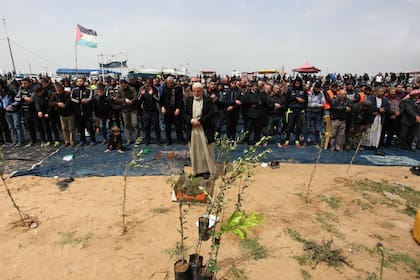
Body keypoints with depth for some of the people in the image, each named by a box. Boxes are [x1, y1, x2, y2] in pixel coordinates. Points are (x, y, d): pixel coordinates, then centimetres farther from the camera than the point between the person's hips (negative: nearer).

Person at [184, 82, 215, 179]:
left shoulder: (208, 100, -3)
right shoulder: (189, 100, 9)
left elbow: (211, 114, -10)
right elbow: (185, 114, 7)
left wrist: (200, 120, -16)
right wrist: (191, 120, -12)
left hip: (205, 130, -3)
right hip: (192, 129, 4)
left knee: (206, 151, 4)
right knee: (194, 151, 9)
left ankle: (207, 170, 17)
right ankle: (196, 170, 21)